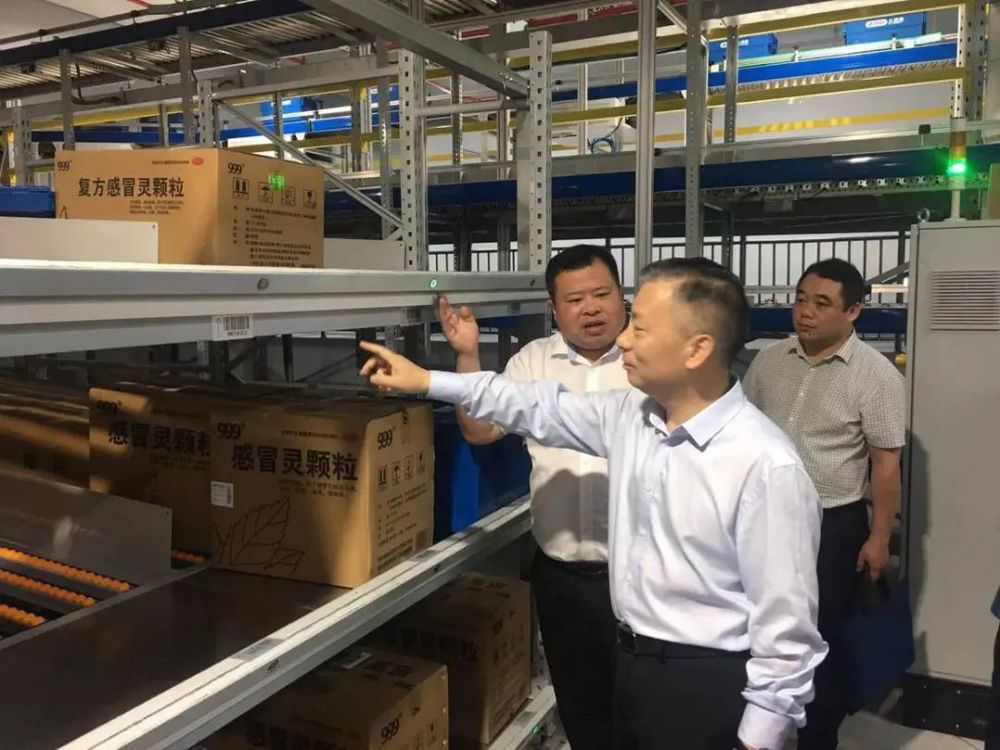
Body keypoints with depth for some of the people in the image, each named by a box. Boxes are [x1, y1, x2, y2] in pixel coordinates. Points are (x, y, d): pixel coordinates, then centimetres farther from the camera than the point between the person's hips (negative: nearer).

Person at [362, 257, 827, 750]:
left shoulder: (766, 465, -24)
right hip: (630, 662, 7)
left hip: (707, 684, -7)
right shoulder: (631, 415, -2)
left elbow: (785, 622, -20)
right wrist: (428, 382, 10)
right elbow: (541, 409, 9)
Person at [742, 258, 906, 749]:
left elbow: (886, 461, -9)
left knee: (822, 640, 9)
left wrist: (878, 537, -10)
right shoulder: (768, 361, 1)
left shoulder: (876, 375, -11)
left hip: (833, 525, -4)